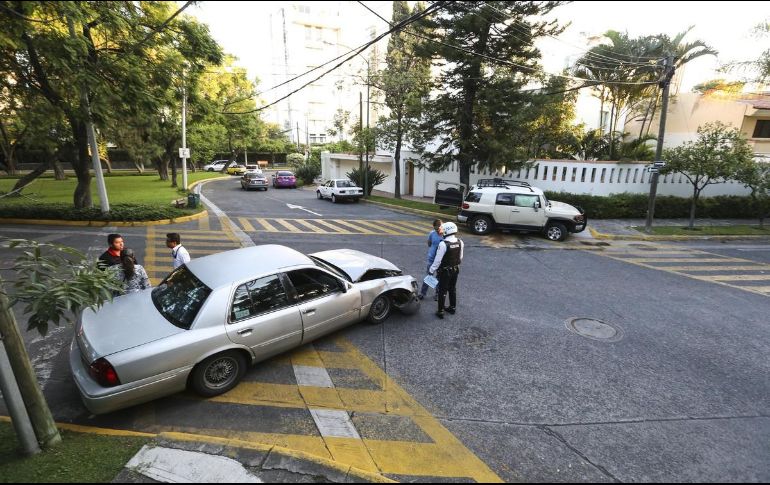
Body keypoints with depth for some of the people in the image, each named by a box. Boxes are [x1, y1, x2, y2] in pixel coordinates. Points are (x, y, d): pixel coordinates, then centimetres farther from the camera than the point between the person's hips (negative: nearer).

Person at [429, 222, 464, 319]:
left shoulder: (443, 244, -26)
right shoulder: (460, 242, -5)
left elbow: (438, 260, -22)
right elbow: (460, 257, 7)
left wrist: (432, 270, -11)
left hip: (445, 271, -6)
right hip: (456, 270, 6)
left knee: (442, 291, 5)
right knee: (452, 289, 21)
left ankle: (440, 312, 13)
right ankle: (452, 308, 35)